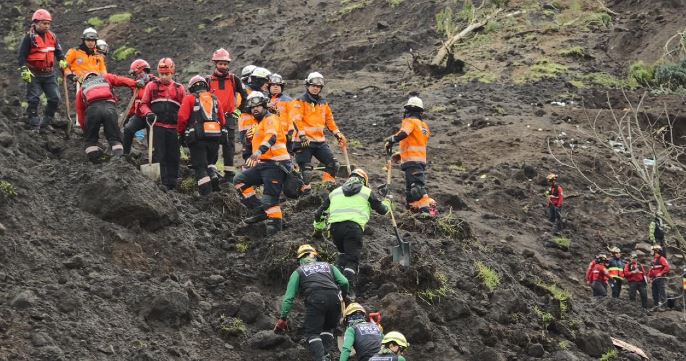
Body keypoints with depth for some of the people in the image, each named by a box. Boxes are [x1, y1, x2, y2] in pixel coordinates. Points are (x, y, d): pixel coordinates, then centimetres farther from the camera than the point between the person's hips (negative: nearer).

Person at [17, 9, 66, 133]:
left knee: (55, 99, 1)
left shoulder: (52, 36, 9)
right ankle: (34, 126, 0)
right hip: (34, 75, -5)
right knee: (33, 100, -6)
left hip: (49, 74, 5)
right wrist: (24, 70, -17)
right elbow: (22, 55, -7)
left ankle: (46, 123, 12)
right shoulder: (30, 37, -7)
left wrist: (62, 61, 1)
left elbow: (58, 51, 20)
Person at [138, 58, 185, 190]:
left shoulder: (179, 88, 12)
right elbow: (144, 104, 10)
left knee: (173, 157, 5)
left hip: (173, 127, 2)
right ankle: (161, 183, -5)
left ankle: (172, 184, 13)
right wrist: (148, 114, -9)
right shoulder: (151, 86, 7)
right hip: (157, 126, -2)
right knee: (159, 155, -6)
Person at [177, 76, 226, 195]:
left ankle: (206, 194, -5)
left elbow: (182, 117, -5)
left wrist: (181, 133, 6)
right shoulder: (215, 99, 16)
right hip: (215, 137, 4)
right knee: (211, 162, 24)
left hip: (198, 137, -4)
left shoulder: (190, 98, 4)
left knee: (200, 167, 1)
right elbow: (222, 120, 12)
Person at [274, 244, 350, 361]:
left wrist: (283, 318, 13)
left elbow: (289, 296, 13)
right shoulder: (328, 266, 29)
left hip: (315, 300, -3)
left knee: (312, 333, 1)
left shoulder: (298, 271, 22)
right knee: (328, 329, 24)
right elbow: (344, 282, 16)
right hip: (334, 298, 3)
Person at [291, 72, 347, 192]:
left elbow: (329, 120, 24)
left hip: (320, 141, 6)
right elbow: (296, 120, -14)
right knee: (306, 169, -10)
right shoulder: (300, 101, -4)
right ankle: (305, 190, -2)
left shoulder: (323, 103, 16)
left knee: (333, 164, 0)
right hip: (303, 141, -6)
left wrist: (338, 135, 15)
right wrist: (302, 135, -26)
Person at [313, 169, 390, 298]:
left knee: (344, 253, 26)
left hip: (335, 227, 3)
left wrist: (318, 229, 41)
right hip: (354, 226, -3)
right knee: (352, 259, -4)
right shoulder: (366, 192, 17)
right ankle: (349, 290, -19)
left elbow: (320, 213, 25)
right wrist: (387, 202, 46)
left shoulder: (335, 192, 27)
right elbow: (382, 210, 23)